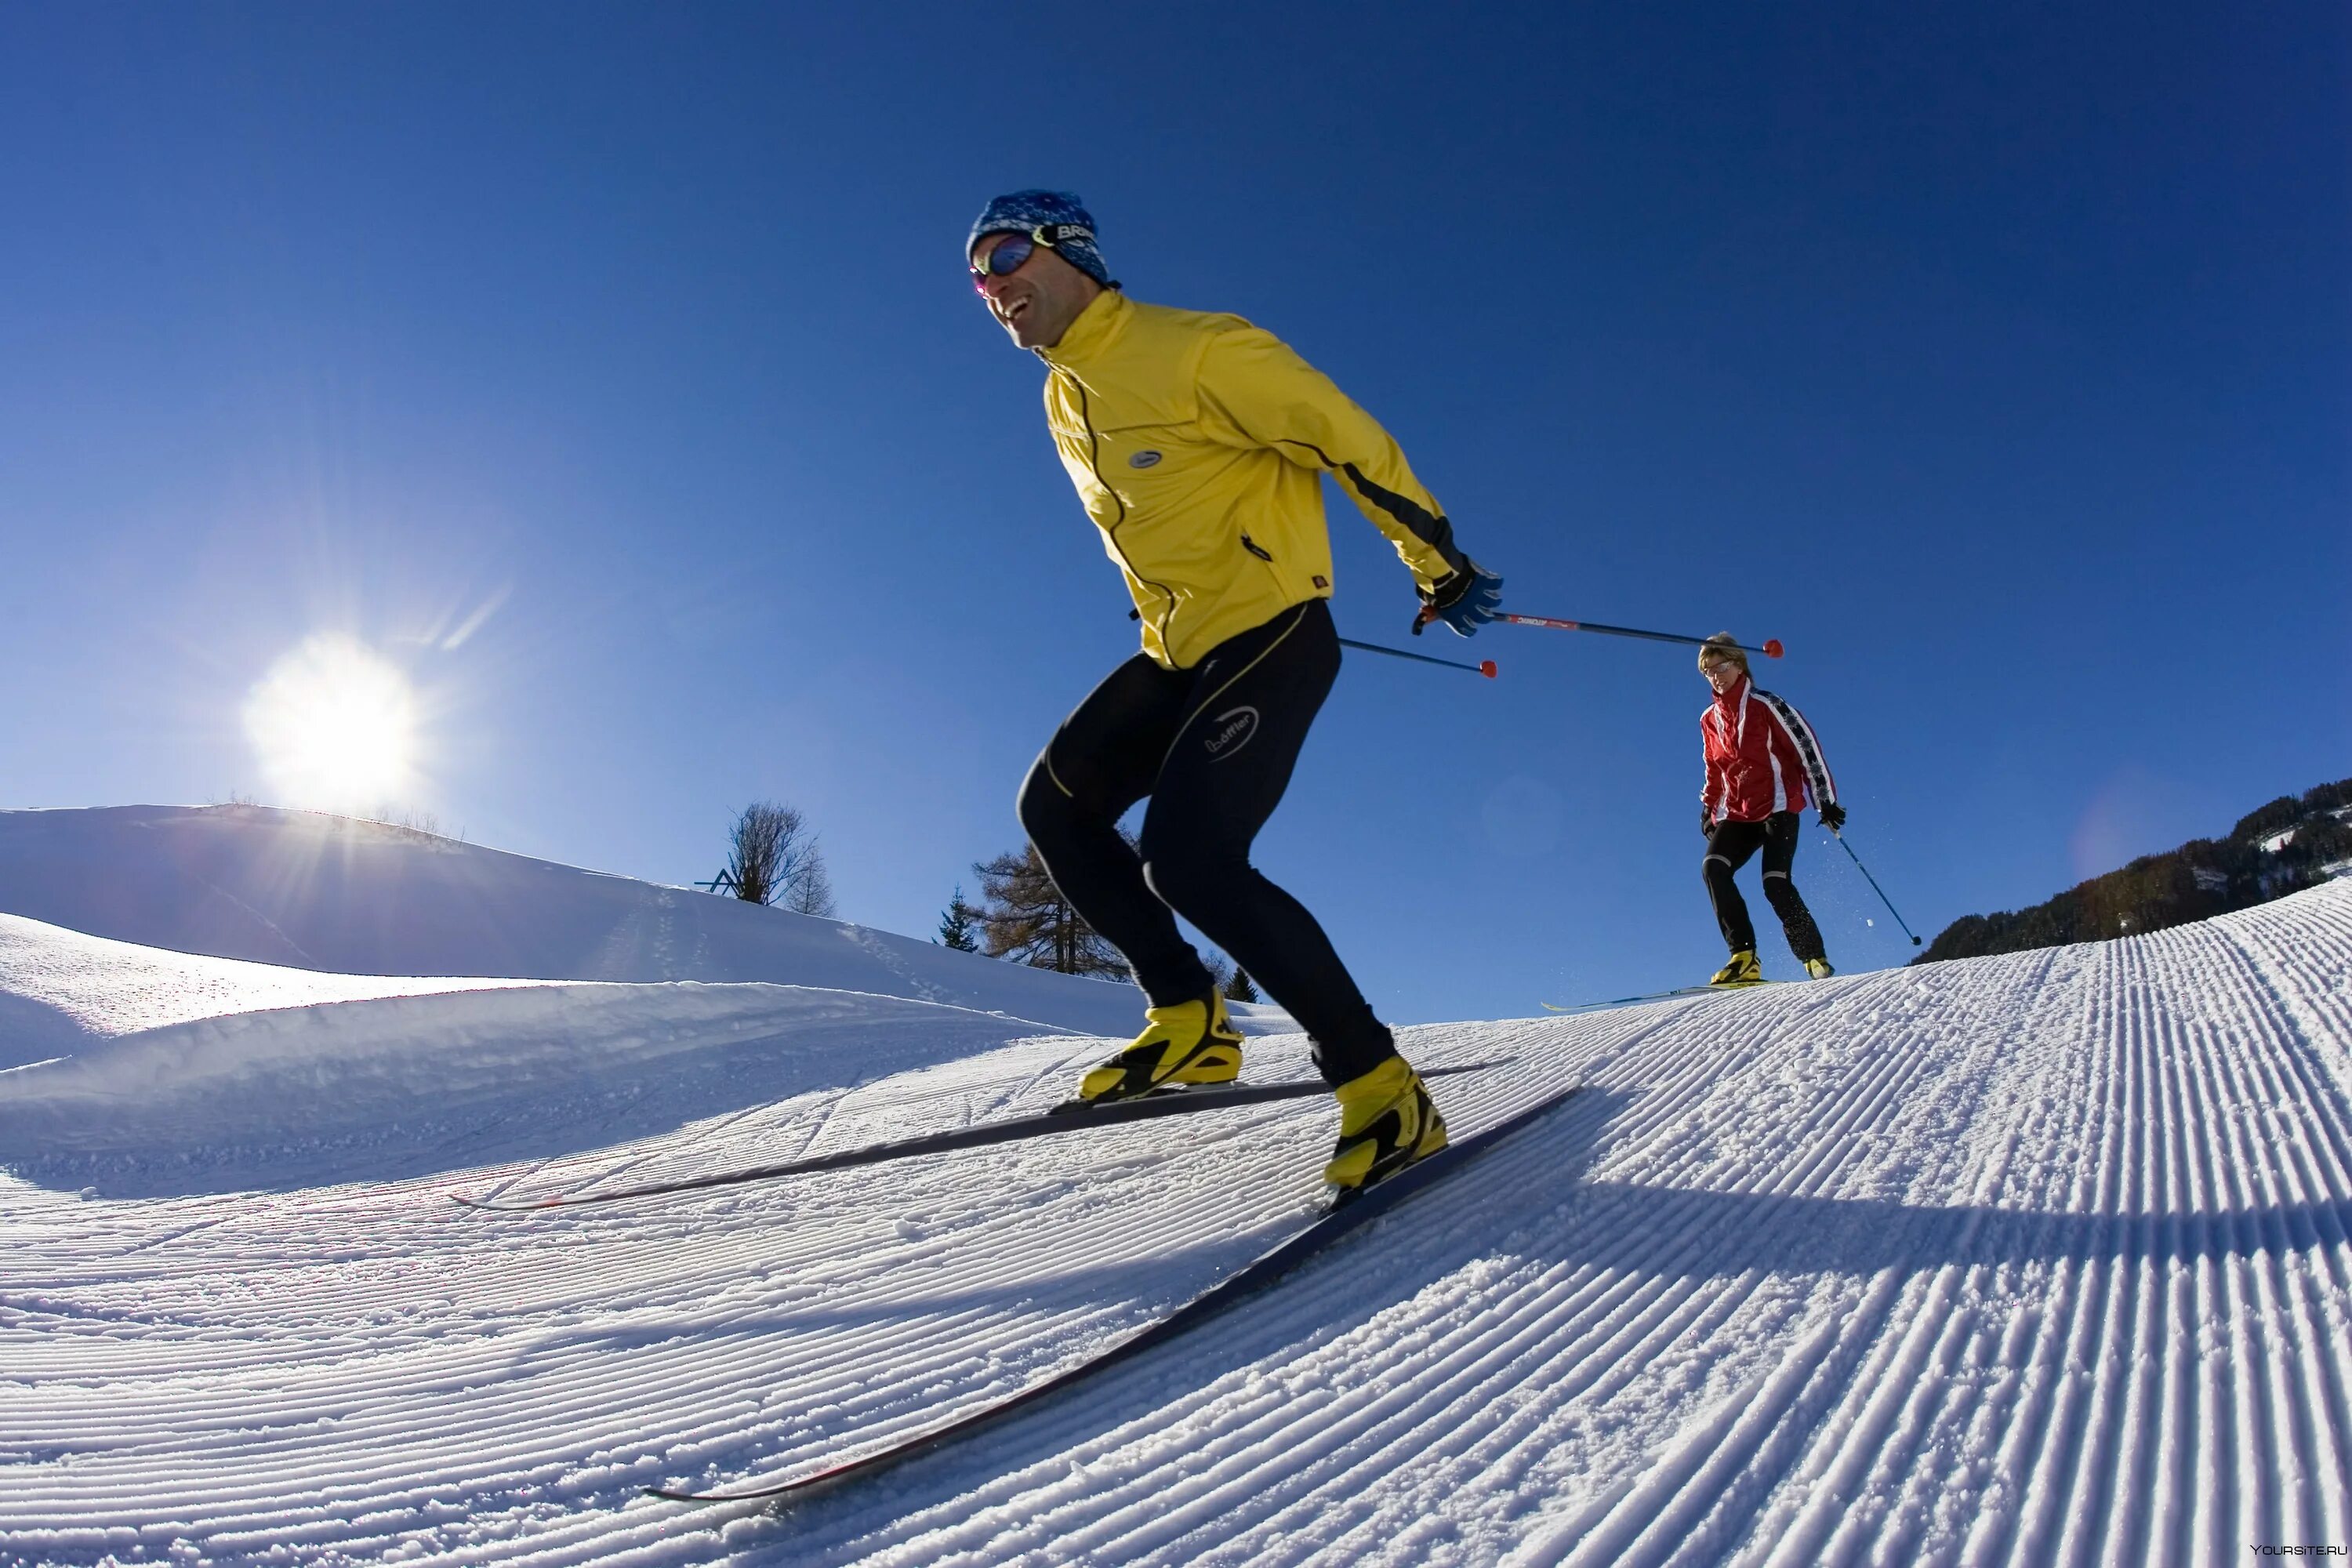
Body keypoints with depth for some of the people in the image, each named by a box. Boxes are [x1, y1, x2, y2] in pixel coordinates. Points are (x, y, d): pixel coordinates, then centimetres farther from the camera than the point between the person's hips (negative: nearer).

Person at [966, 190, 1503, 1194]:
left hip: (1271, 636, -9)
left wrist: (1441, 568, -4)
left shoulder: (1198, 353, -11)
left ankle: (1380, 1088, -10)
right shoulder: (1063, 402, 15)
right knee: (1055, 807, 0)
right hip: (1176, 651, 9)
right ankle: (1188, 1016, 7)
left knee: (1189, 861, -22)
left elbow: (1351, 443, -9)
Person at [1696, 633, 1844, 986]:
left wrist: (1826, 800, -7)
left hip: (1778, 807, -5)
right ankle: (1744, 957, -22)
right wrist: (1708, 808, 18)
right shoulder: (1709, 719, 13)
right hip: (1736, 814, 5)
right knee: (1713, 867, -20)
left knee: (1775, 883, -18)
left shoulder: (1764, 705, -4)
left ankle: (1815, 960, -1)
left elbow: (1806, 747, -4)